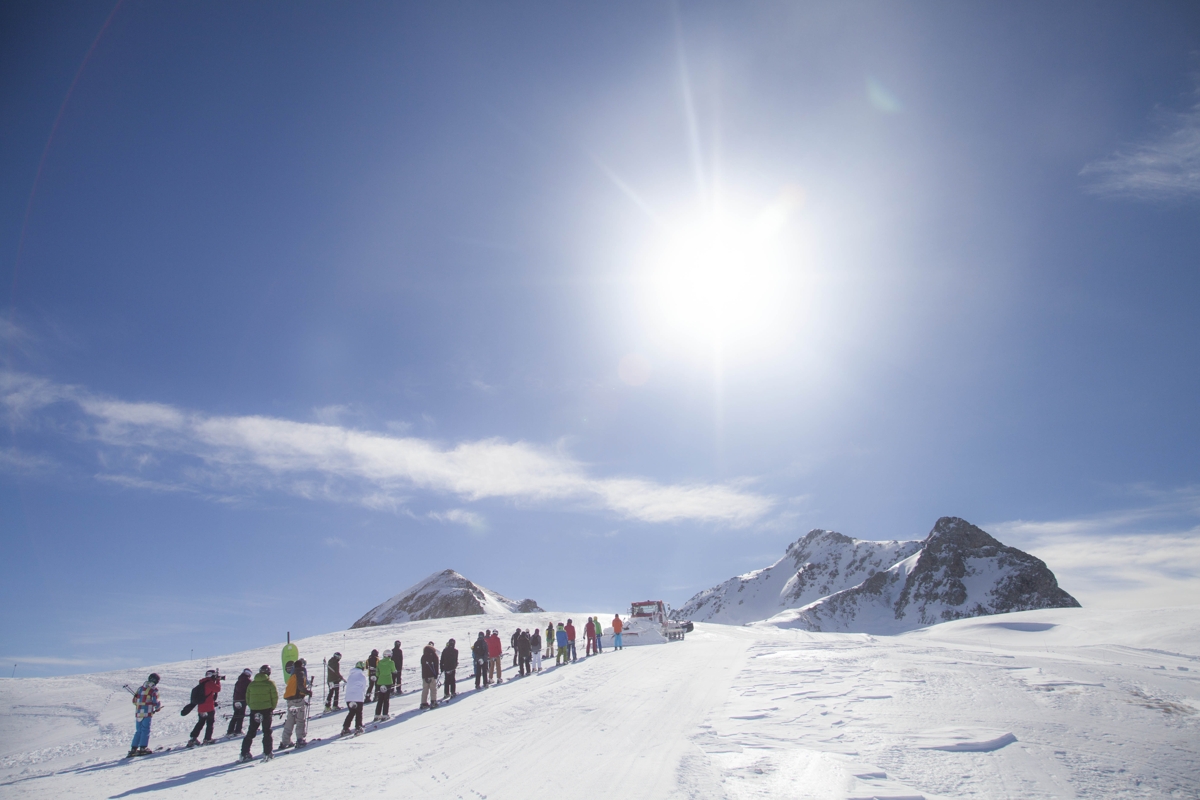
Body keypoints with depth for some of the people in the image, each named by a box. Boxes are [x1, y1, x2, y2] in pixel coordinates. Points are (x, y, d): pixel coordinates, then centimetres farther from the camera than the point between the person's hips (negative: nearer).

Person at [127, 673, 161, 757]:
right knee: (146, 730, 0)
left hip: (138, 712, 6)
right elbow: (155, 702, -9)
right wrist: (159, 706, 10)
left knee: (139, 731, 14)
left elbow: (134, 701, 15)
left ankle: (133, 749, 11)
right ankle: (143, 748, -7)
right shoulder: (154, 689, -4)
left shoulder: (141, 687, 13)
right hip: (147, 713, -6)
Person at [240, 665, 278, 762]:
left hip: (254, 710, 3)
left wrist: (252, 707, 17)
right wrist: (272, 708, 8)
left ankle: (244, 754, 10)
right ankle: (267, 754, 0)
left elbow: (247, 698, 9)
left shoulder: (252, 684, 6)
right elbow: (275, 697, -6)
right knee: (267, 732, 4)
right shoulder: (270, 683, -5)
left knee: (251, 732, 13)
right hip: (266, 710, -3)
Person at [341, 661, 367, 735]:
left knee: (351, 712, 17)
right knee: (359, 713, 7)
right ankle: (358, 727, -1)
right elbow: (364, 688, -2)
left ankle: (345, 728, 11)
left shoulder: (351, 675, 16)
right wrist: (364, 696, 9)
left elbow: (347, 686, 13)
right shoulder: (362, 675, -1)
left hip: (349, 697, 5)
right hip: (359, 697, -5)